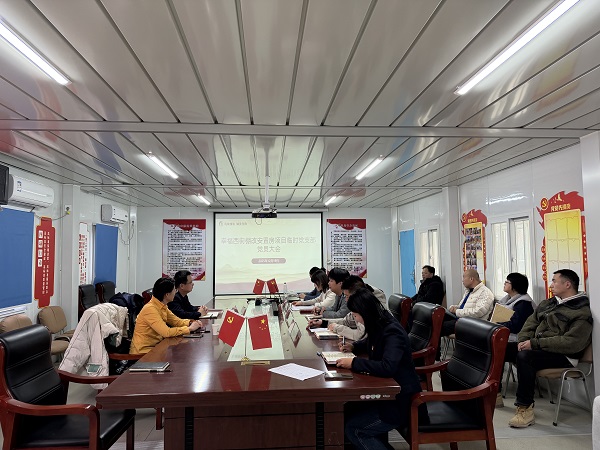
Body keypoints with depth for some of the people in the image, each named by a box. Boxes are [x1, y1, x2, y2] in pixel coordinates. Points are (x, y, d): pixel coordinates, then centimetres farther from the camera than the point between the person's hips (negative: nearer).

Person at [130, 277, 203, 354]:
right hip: (143, 352, -8)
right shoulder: (150, 309, -24)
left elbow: (176, 321, 11)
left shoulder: (162, 306, 2)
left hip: (155, 346, 8)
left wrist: (191, 322, -8)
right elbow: (167, 332, -29)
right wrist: (189, 329, -19)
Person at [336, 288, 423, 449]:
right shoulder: (380, 327, 3)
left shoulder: (392, 332, -22)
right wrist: (353, 347, 8)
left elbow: (387, 367, -35)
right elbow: (370, 343, 26)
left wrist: (354, 363, -27)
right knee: (348, 410, -1)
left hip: (401, 401, -9)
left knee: (352, 428, -10)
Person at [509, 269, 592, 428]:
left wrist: (535, 343, -23)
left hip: (562, 356, -8)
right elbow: (530, 322, 15)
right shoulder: (548, 303, 16)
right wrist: (524, 341, -5)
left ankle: (525, 409, -22)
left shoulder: (582, 312, -10)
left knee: (524, 356, -33)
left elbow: (572, 343, -21)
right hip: (537, 348, 8)